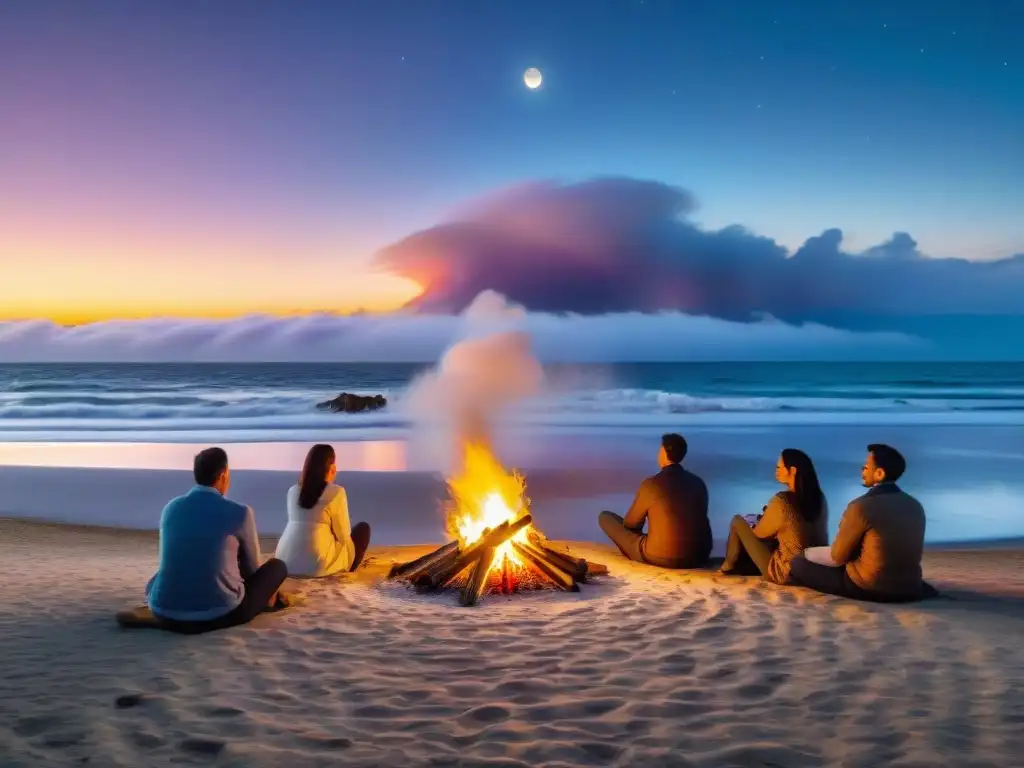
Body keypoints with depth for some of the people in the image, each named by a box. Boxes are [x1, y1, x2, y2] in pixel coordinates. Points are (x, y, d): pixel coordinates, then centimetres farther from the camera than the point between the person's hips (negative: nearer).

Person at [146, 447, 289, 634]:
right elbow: (251, 566, 9)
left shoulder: (171, 508, 7)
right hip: (220, 615, -5)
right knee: (277, 566, 19)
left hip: (165, 615, 5)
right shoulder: (240, 512, -7)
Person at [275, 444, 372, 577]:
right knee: (363, 528, 17)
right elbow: (343, 535, -2)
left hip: (286, 562, 7)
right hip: (318, 564, -6)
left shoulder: (293, 491, 10)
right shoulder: (336, 492, -6)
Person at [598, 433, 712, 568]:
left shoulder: (651, 484, -11)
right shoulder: (698, 482, 4)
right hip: (699, 556, 6)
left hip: (662, 558, -6)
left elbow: (631, 524, 1)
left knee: (605, 517, 8)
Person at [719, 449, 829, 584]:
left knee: (738, 522, 6)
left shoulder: (781, 501, -25)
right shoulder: (819, 497, -5)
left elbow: (759, 533, -7)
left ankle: (729, 565, 27)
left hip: (783, 574, -7)